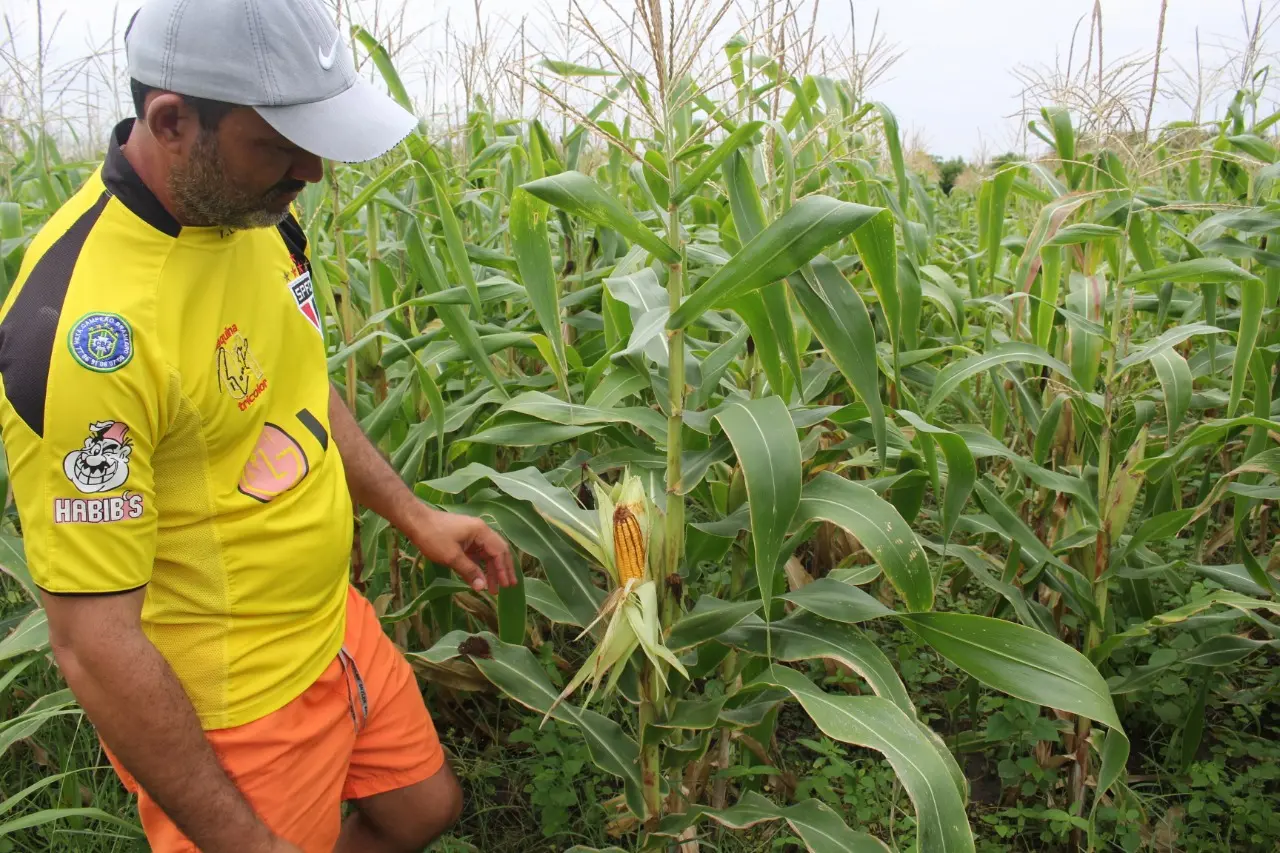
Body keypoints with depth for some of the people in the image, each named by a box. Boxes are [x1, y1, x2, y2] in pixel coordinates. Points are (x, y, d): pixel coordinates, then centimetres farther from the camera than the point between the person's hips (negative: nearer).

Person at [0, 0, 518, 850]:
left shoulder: (253, 211, -6)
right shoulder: (82, 330, -31)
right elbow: (94, 641, -26)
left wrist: (412, 512, 9)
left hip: (336, 624, 8)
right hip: (231, 714, -7)